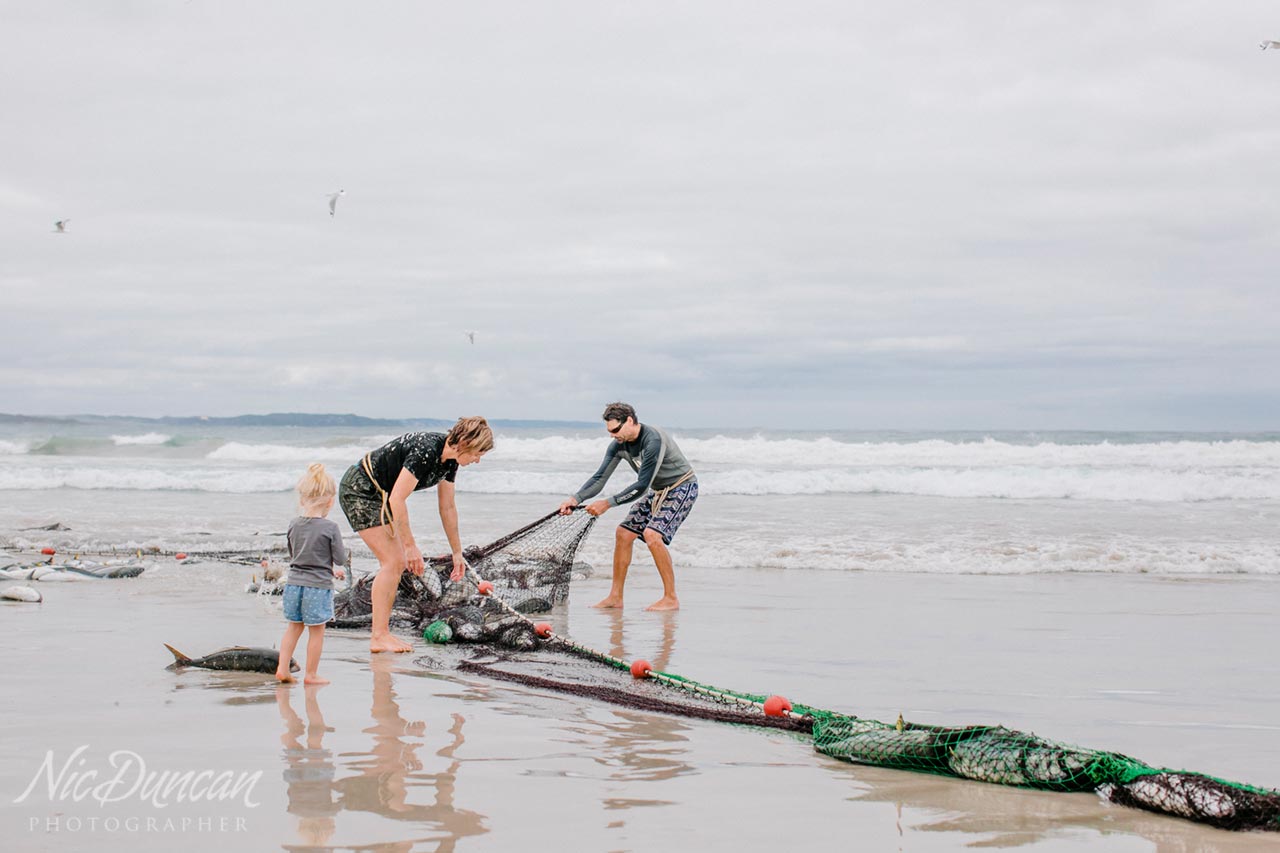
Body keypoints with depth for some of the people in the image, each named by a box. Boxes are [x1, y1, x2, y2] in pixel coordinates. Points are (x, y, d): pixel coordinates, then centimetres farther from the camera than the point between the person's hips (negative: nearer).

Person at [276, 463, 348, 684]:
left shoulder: (294, 525, 2)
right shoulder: (330, 528, -14)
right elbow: (340, 558, -10)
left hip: (294, 583, 5)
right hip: (318, 585, -5)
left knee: (293, 627, 17)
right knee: (316, 631, 7)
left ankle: (282, 668, 15)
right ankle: (311, 674, 14)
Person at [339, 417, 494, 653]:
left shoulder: (449, 460, 1)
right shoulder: (426, 451, -28)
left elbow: (447, 508, 13)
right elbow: (397, 500, -28)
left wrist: (457, 553, 18)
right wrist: (410, 546, -24)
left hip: (376, 494, 10)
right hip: (358, 490, -10)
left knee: (397, 563, 7)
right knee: (392, 562, -12)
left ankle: (383, 633, 11)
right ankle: (379, 637, -9)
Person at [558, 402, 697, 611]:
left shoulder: (652, 440, -31)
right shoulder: (619, 445, -6)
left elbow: (641, 486, -31)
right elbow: (600, 478, -5)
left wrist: (608, 504, -30)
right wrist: (576, 499, -21)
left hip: (682, 487, -9)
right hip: (658, 491, 9)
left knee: (652, 534, -25)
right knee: (623, 533, 3)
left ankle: (671, 599, -17)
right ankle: (615, 597, 12)